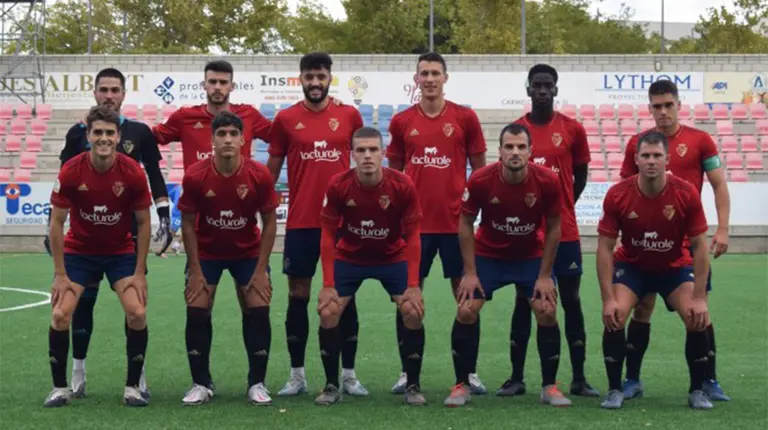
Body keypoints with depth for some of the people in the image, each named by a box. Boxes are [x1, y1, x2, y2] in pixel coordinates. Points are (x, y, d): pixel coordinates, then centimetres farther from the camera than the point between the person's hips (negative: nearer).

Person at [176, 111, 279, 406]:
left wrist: (261, 269, -13)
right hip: (207, 252, 0)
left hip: (248, 252, 0)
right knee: (196, 312, -7)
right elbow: (188, 223, -10)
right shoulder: (195, 176, -21)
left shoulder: (259, 175, -20)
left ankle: (257, 384, 4)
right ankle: (201, 384, 6)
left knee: (258, 310, -8)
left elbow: (270, 221, -9)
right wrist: (195, 271, -12)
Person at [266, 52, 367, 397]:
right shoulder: (285, 119, 2)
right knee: (298, 296, 5)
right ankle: (297, 375, 14)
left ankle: (349, 375, 13)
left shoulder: (350, 116, 3)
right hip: (300, 223, 0)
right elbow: (272, 169, 9)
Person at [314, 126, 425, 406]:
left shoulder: (403, 186, -23)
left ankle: (413, 386, 2)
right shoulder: (338, 186, -21)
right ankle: (332, 386, 5)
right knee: (327, 312, -12)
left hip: (393, 258, 0)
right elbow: (328, 237, -13)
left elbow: (412, 237, -15)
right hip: (349, 258, 1)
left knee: (413, 311, -15)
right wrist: (328, 285, -18)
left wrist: (413, 285, -20)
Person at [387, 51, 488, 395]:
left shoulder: (465, 118, 1)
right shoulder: (402, 121, 5)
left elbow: (480, 169, 6)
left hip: (456, 222, -1)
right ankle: (407, 372, 13)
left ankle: (471, 373, 12)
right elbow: (393, 172, 13)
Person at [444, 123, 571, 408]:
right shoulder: (480, 180, -24)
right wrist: (470, 273, -13)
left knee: (547, 313, -10)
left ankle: (549, 387, 5)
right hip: (488, 255, 0)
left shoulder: (547, 181, -23)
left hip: (532, 256, 0)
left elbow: (553, 228, -9)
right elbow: (465, 225, -10)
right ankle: (461, 386, 4)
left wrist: (545, 275, -10)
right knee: (465, 312, -9)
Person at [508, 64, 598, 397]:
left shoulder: (573, 129, 1)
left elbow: (581, 175, 9)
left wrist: (562, 206, 5)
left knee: (571, 300, 3)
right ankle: (517, 378, 12)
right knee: (523, 301, 6)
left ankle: (579, 379, 9)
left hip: (564, 231, 0)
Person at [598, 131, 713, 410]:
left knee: (698, 320, -17)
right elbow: (605, 247, -17)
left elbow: (699, 246, -15)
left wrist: (700, 299, -20)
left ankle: (697, 391, 4)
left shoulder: (687, 194, -23)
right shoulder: (617, 196, -23)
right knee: (614, 317, -22)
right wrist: (608, 299, -23)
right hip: (631, 265, 0)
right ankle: (615, 390, -4)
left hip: (675, 267, 0)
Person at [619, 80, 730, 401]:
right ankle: (632, 380, 11)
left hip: (689, 239, -1)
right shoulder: (636, 143, 4)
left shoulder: (700, 140, -1)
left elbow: (719, 185, 0)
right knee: (642, 306, 3)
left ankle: (709, 381, 9)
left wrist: (722, 229, -8)